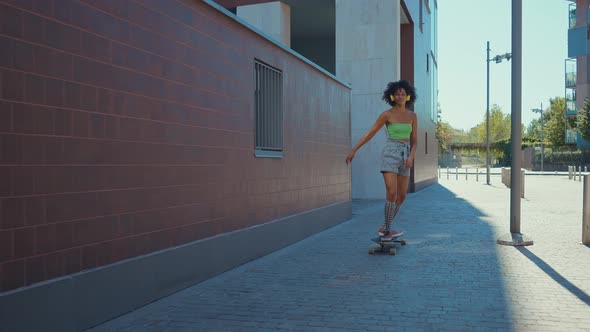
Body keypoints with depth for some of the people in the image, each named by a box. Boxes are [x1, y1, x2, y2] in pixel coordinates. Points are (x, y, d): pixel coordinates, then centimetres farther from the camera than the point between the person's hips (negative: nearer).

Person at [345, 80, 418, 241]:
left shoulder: (412, 116, 8)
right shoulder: (387, 114, -5)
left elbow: (414, 140, 6)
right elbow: (369, 134, -3)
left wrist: (411, 157, -12)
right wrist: (353, 150, -7)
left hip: (405, 155, 5)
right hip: (390, 153, -5)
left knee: (402, 196, 4)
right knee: (392, 193, -17)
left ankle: (385, 228, 17)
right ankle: (387, 229, -4)